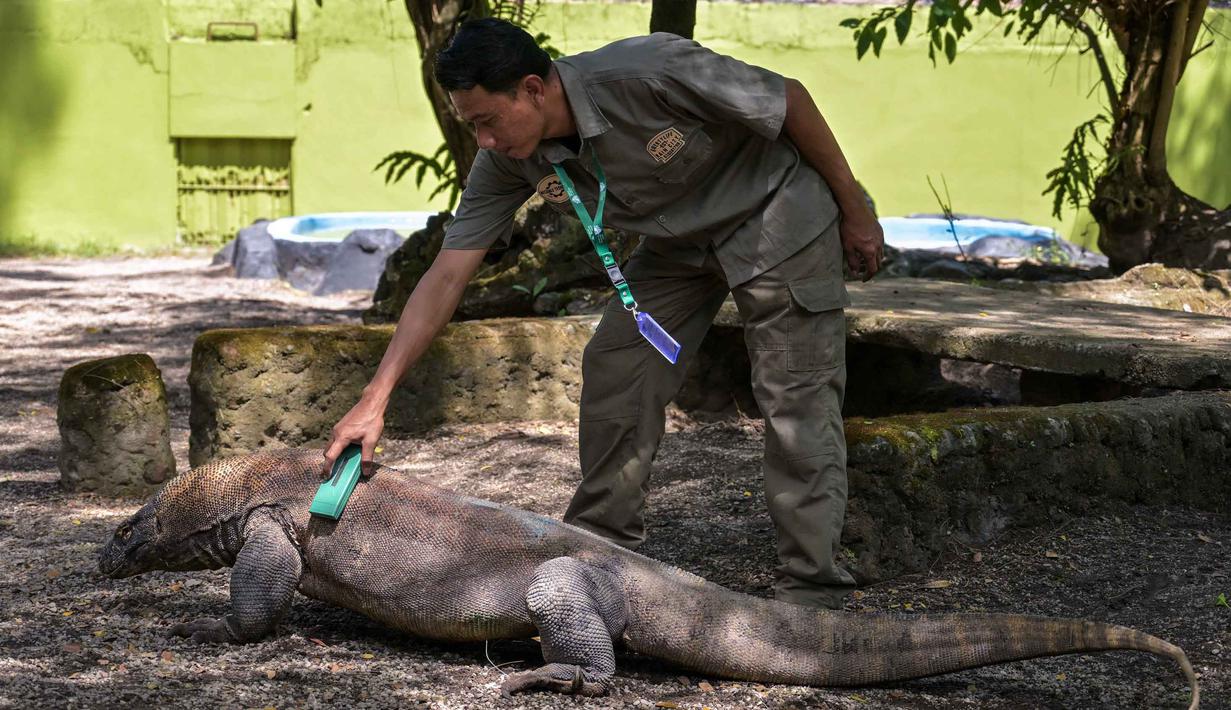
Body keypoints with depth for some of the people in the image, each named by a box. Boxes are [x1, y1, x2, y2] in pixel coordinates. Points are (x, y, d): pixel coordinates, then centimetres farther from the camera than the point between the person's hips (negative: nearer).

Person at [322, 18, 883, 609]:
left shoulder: (648, 73, -35)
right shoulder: (507, 162, -16)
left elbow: (790, 99, -22)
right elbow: (446, 277, -14)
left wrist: (855, 213, -12)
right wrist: (375, 399, -20)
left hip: (775, 215, -6)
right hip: (677, 243, 6)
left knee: (796, 400, -11)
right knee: (612, 372, 0)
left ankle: (810, 595, -5)